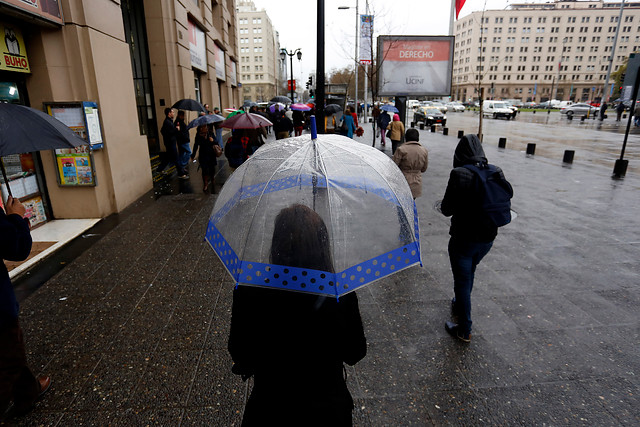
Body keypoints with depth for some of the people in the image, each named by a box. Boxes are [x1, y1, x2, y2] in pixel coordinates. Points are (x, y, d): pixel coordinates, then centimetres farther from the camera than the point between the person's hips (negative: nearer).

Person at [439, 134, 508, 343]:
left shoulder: (459, 174, -20)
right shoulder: (496, 173, -4)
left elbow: (446, 210, -15)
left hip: (463, 238, -6)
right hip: (488, 237, 6)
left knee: (462, 281, 9)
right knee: (469, 273, 28)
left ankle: (464, 331, 22)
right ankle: (459, 306, 51)